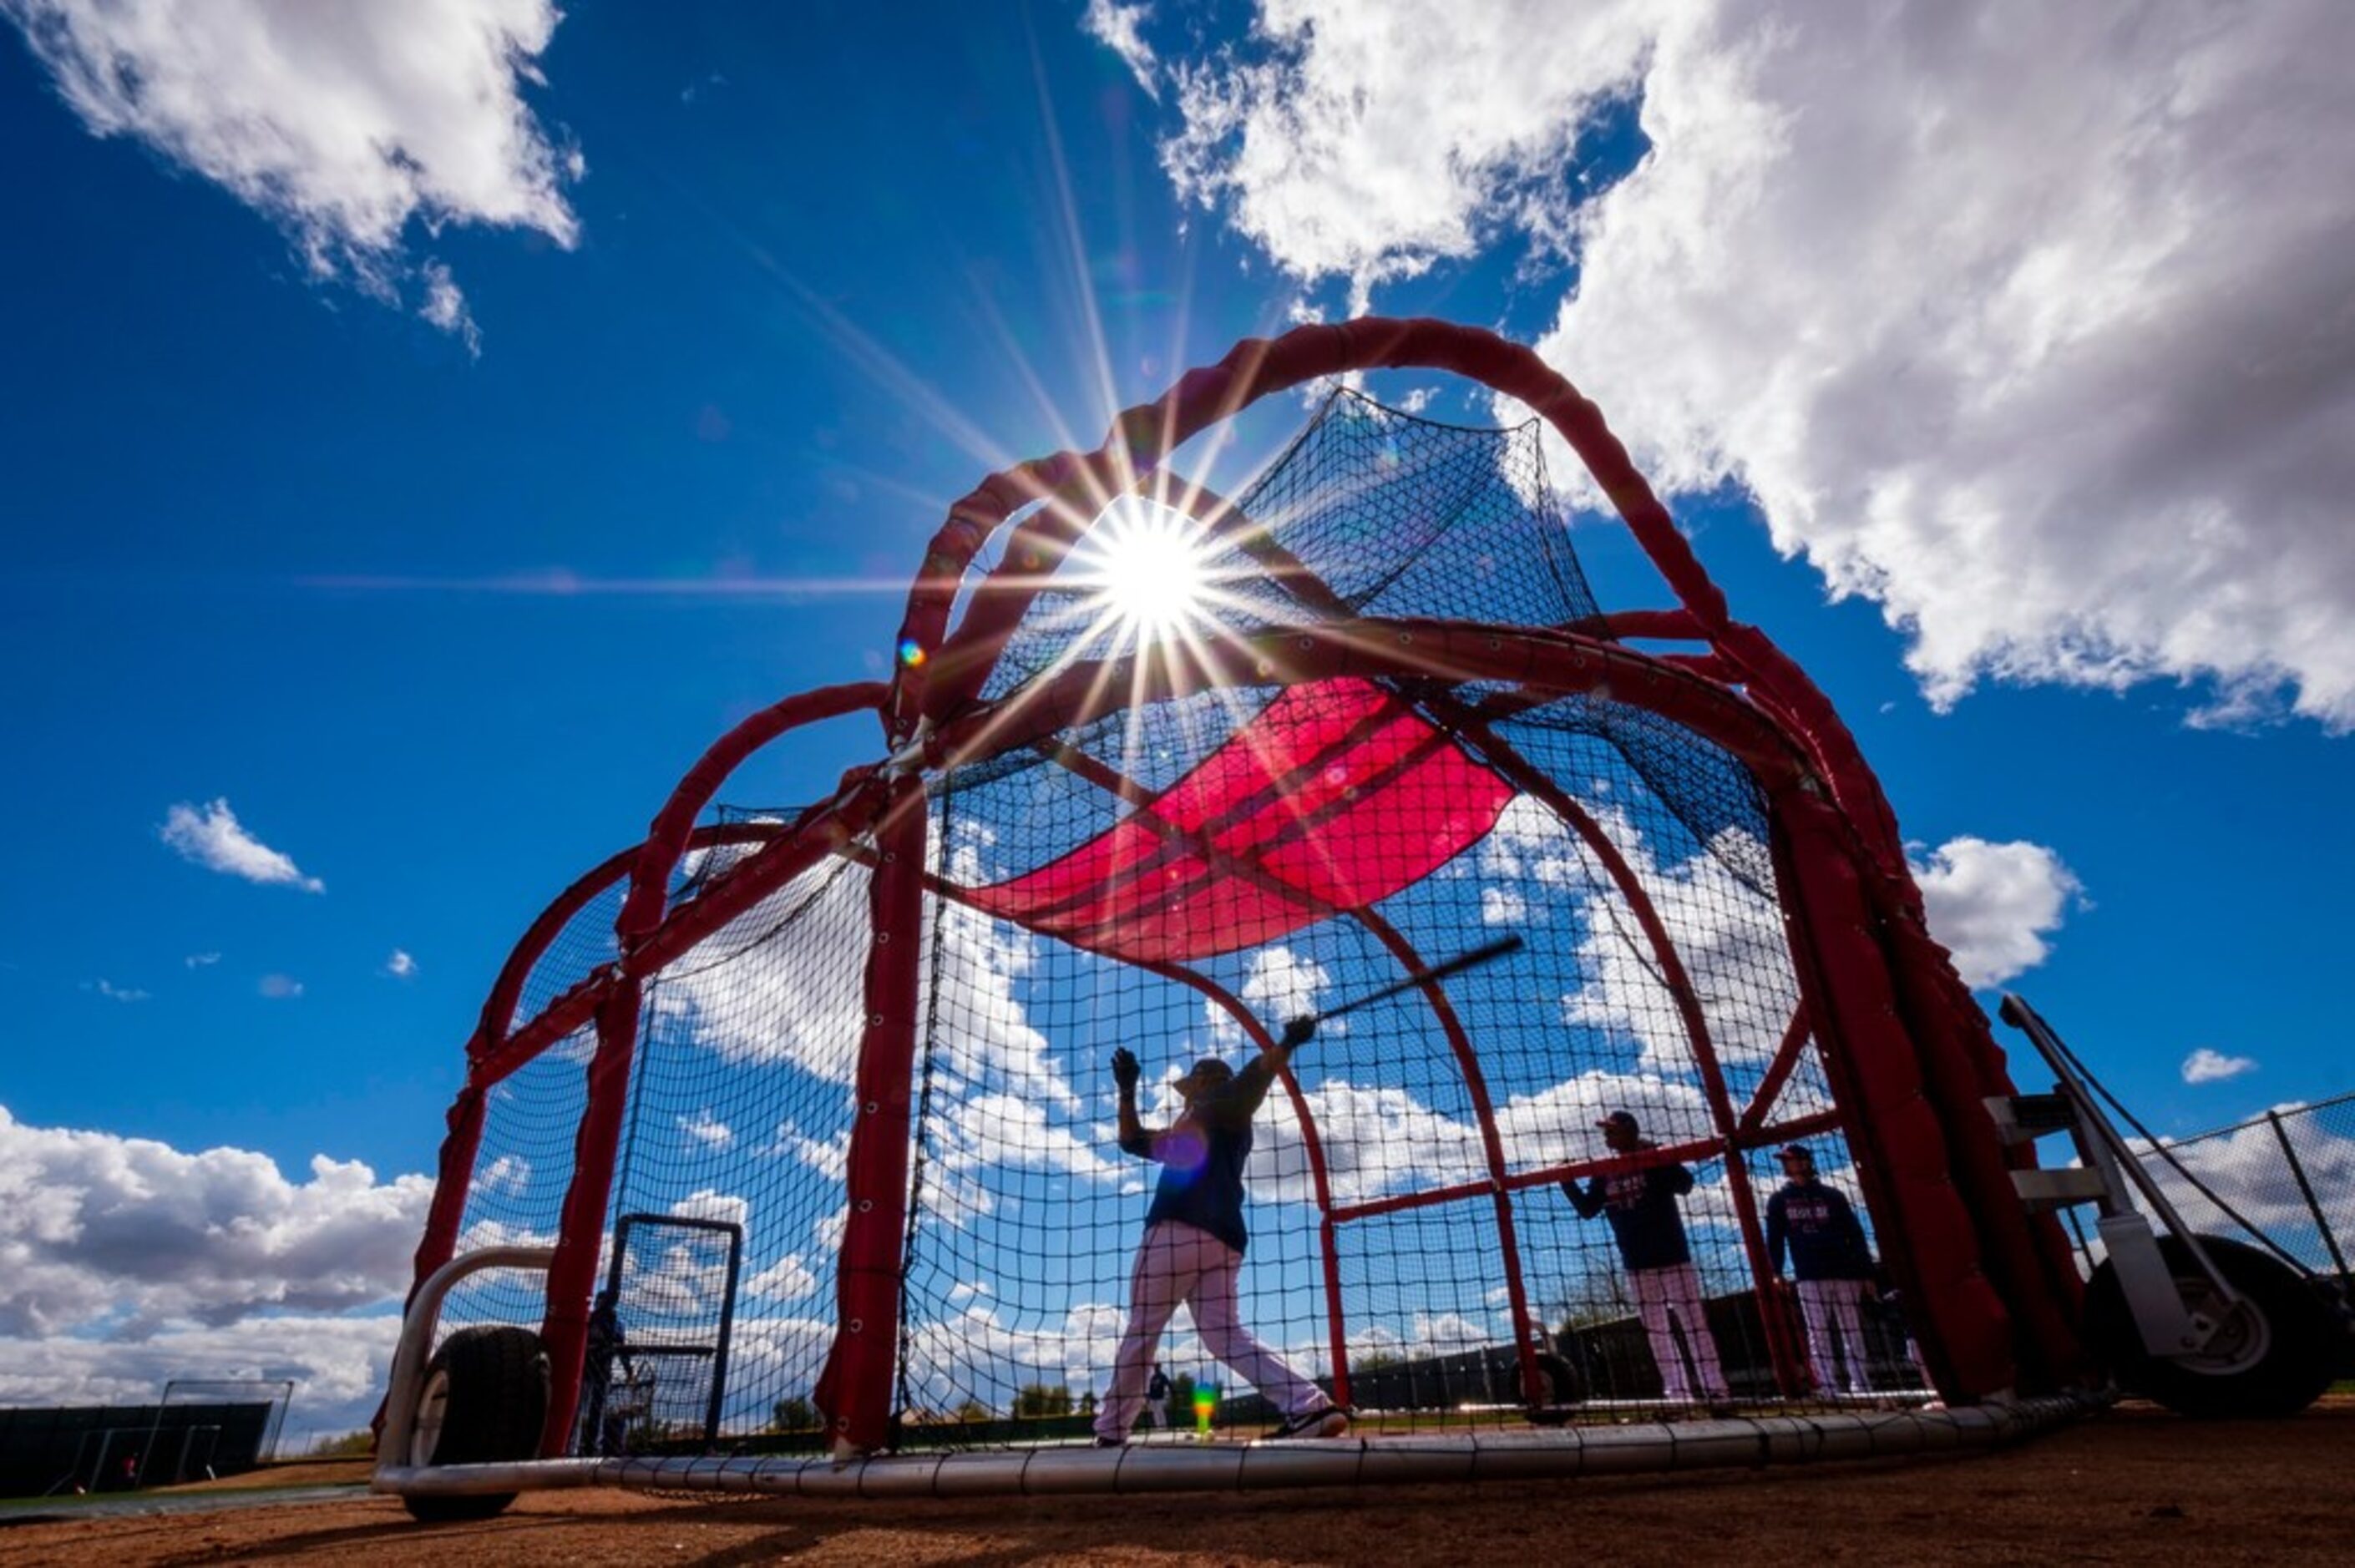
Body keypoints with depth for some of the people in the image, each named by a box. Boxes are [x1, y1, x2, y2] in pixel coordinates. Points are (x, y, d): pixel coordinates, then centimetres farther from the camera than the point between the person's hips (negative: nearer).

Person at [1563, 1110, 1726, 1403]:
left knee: (1693, 1323, -3)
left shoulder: (1655, 1158, -6)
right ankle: (1678, 1393, 14)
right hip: (1637, 1263, 6)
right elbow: (1587, 1210, 6)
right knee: (1657, 1330, 8)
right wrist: (1568, 1182, -9)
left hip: (1672, 1255, -5)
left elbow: (1685, 1185, -22)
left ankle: (1715, 1389, 1)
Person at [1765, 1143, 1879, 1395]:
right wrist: (1776, 1273, -3)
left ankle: (1860, 1385, 9)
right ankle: (1826, 1387, -2)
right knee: (1818, 1334, -3)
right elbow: (1774, 1240, 8)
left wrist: (1866, 1273, 0)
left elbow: (1856, 1235, 6)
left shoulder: (1831, 1196, 7)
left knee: (1852, 1332, 3)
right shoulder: (1779, 1200, 10)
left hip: (1844, 1273, 0)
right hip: (1809, 1277, 1)